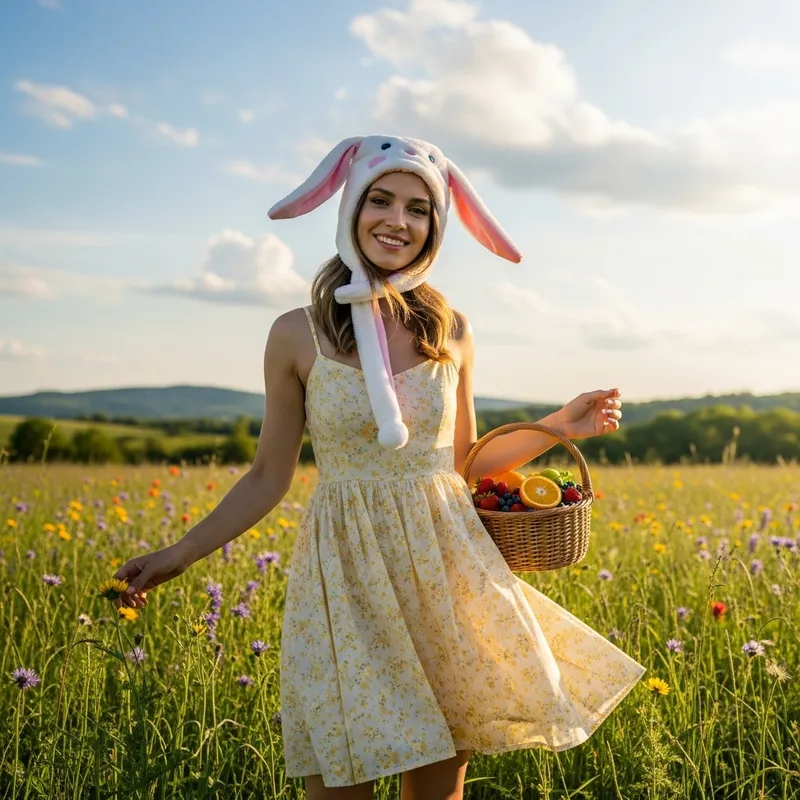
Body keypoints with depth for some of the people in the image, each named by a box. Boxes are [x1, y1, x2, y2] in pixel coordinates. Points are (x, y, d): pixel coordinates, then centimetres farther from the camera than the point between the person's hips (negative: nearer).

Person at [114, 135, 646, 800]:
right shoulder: (299, 334, -4)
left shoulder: (451, 332, 4)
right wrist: (180, 555, -1)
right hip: (346, 576, -2)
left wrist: (558, 427, 5)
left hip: (445, 568, 2)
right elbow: (269, 478, 3)